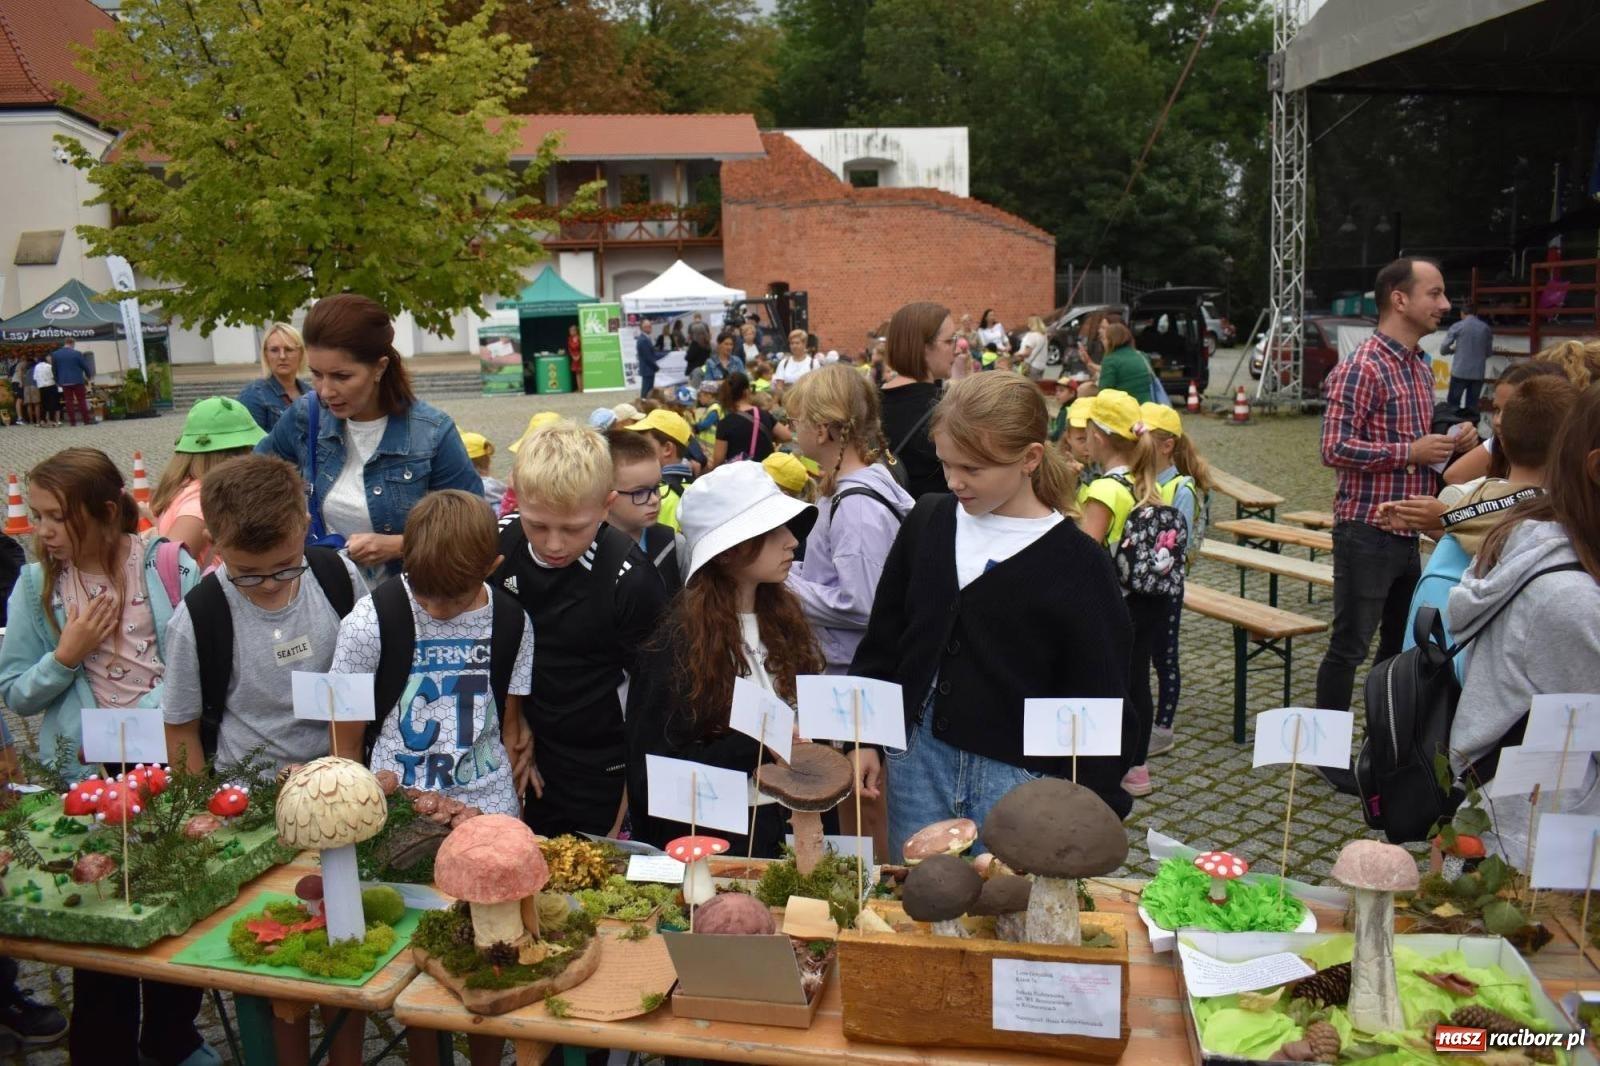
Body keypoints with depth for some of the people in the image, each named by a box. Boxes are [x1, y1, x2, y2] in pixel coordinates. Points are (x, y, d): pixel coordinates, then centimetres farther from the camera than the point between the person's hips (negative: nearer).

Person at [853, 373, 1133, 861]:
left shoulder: (1075, 563, -11)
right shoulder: (928, 521, 1)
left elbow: (1101, 702, -6)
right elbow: (882, 640, 10)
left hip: (1018, 778, -4)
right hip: (917, 759, 4)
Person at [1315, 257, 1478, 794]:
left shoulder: (1421, 367, 14)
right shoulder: (1362, 367, -15)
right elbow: (1334, 448, -22)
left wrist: (1451, 443, 4)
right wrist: (1410, 452, -21)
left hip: (1407, 533, 9)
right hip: (1367, 532, -9)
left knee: (1401, 644, 16)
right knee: (1349, 647, 0)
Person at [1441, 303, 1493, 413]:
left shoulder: (1457, 327, -2)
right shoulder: (1486, 328, 7)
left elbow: (1443, 349, -1)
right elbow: (1489, 352, 14)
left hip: (1460, 372, -3)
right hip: (1478, 373, 3)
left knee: (1452, 405, 2)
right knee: (1472, 406, 7)